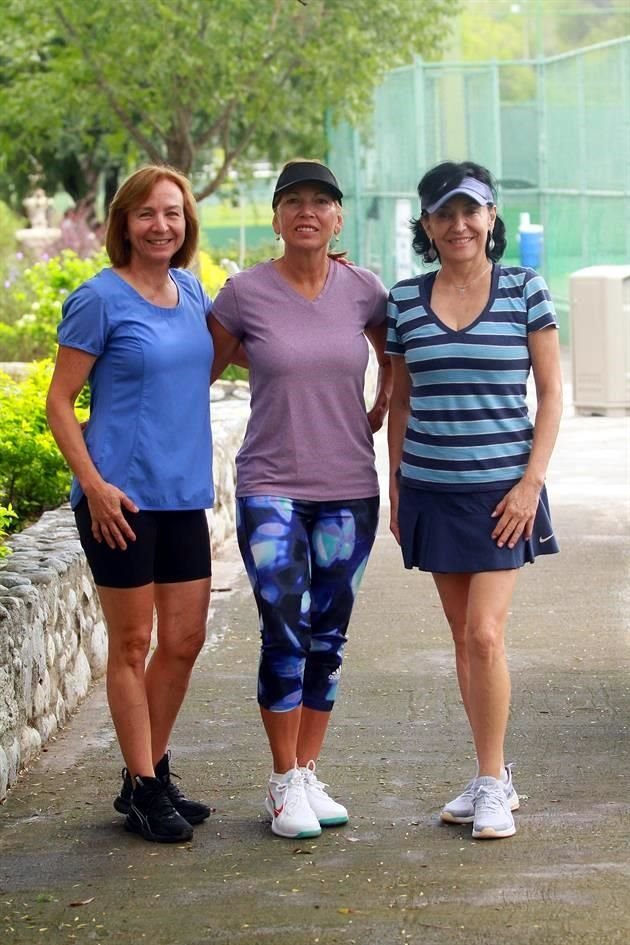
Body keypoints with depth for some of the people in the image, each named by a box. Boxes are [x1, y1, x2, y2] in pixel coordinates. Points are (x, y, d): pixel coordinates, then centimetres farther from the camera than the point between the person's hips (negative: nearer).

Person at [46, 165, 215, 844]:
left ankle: (152, 773, 24)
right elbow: (59, 402, -9)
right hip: (121, 497, -6)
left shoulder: (191, 291, 9)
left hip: (183, 493, 6)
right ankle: (143, 790, 10)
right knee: (132, 643, 2)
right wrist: (93, 483, -17)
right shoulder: (101, 299, -9)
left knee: (184, 640, 9)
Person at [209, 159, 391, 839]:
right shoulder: (245, 293, -5)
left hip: (349, 490, 3)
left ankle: (309, 775, 19)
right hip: (271, 489, -3)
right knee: (286, 634, -10)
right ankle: (285, 785, 3)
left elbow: (394, 357, 22)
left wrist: (378, 414, 12)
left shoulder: (363, 290, 2)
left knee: (328, 639, 7)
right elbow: (203, 369, 8)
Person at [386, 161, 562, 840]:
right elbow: (400, 399, 13)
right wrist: (396, 487, 10)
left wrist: (531, 481, -8)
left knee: (485, 633, -11)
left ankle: (492, 784, 1)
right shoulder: (405, 300, 5)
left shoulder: (525, 291, -2)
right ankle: (493, 776, 19)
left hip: (502, 488, -3)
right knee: (463, 636, 8)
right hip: (432, 489, 3)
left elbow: (551, 391, 0)